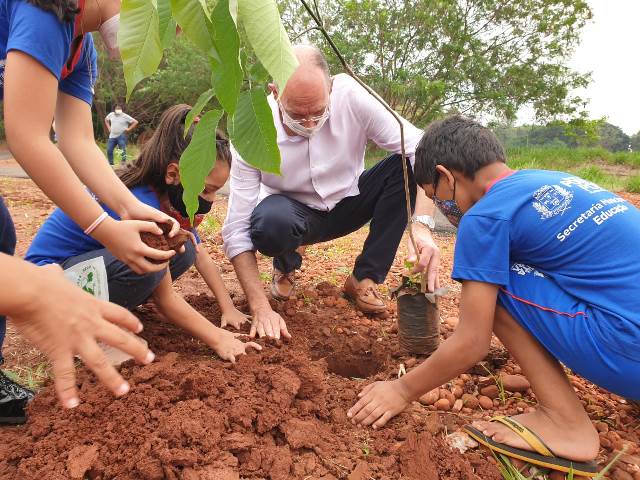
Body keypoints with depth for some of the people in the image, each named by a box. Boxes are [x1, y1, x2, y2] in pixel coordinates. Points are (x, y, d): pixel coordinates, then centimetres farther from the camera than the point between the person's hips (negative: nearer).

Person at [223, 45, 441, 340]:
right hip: (293, 213, -2)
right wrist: (261, 309, -33)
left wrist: (422, 226, -42)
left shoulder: (351, 96, -26)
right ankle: (285, 266, 3)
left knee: (405, 165, -24)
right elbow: (237, 230, -25)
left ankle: (364, 279, -11)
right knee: (270, 221, -38)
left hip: (347, 204, 2)